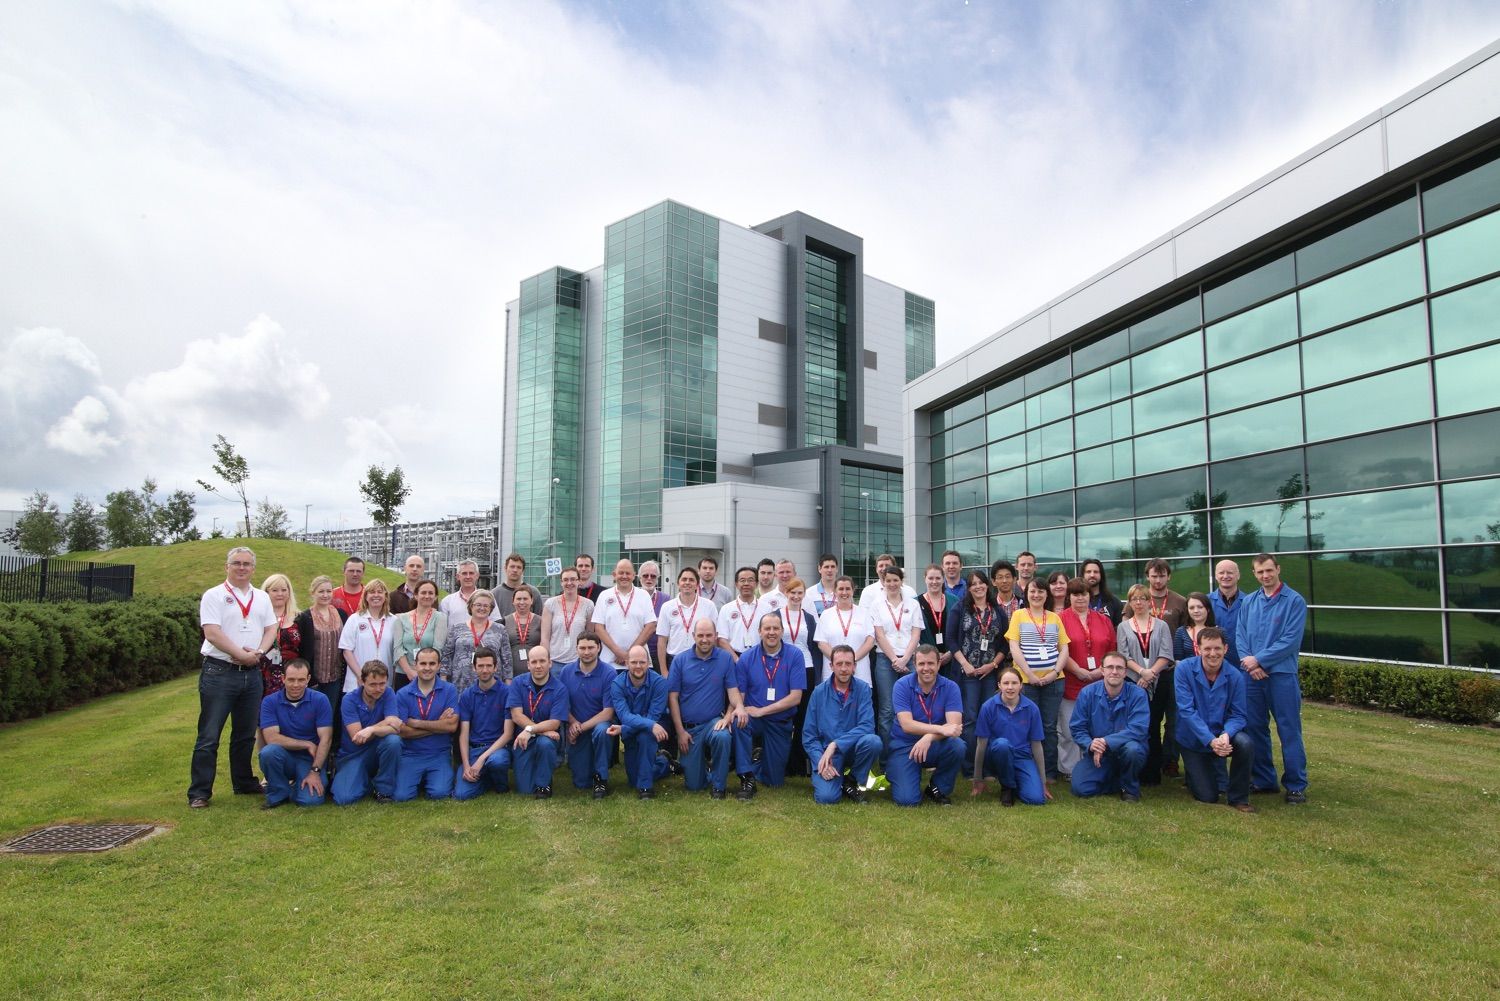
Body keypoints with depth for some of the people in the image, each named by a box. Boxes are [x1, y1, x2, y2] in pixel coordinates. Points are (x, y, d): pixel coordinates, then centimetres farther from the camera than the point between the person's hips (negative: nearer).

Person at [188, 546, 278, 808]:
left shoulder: (262, 597, 13)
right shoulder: (214, 596, -4)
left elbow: (271, 629, 9)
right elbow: (212, 633, -13)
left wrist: (258, 652, -9)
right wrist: (242, 655, -15)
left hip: (252, 673, 5)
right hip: (219, 672, -5)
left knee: (246, 735, 15)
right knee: (209, 736, -2)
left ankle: (244, 783, 27)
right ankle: (199, 792, 4)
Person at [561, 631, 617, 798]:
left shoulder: (608, 673, -14)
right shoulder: (567, 672, -4)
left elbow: (608, 712, -16)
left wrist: (581, 727, -20)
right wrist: (572, 723, -16)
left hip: (600, 724, -3)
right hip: (576, 733, 3)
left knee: (601, 731, -39)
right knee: (581, 783, 3)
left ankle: (601, 778, -18)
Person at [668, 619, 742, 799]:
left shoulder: (725, 658, -5)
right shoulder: (680, 661, -3)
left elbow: (733, 691, -7)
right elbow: (673, 698, -2)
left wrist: (728, 716, -25)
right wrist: (680, 731, -6)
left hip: (714, 721, -1)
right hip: (688, 727, 1)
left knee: (722, 737, -37)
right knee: (693, 785, 3)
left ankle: (718, 784, -11)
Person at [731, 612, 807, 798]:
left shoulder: (795, 656, -9)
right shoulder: (747, 657, -5)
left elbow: (795, 697, -14)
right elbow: (739, 693, -3)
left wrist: (761, 711, -19)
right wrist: (739, 708, -28)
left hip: (781, 722, 0)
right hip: (753, 719, 0)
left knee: (775, 780, 7)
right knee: (738, 722, -35)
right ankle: (747, 778, -18)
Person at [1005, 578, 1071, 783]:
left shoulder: (1055, 618, 10)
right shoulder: (1018, 615, 3)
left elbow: (1064, 649, 8)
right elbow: (1014, 648, -4)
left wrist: (1055, 672, -7)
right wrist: (1030, 674, -12)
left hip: (1053, 680, 2)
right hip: (1026, 680, -2)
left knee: (1049, 727, 7)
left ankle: (1049, 772, 16)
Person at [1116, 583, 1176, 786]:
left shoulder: (1161, 626, 10)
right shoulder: (1123, 627, 10)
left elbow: (1166, 654, 0)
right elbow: (1124, 655, 0)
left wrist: (1151, 672, -13)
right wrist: (1142, 671, -14)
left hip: (1159, 681, 0)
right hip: (1132, 681, 0)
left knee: (1154, 727, 1)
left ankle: (1153, 773, 7)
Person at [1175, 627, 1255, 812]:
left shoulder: (1235, 676, -12)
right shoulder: (1184, 669, -18)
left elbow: (1238, 715, -11)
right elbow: (1186, 710, -21)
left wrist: (1226, 735, -32)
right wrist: (1211, 740, -31)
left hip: (1222, 736, 2)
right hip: (1193, 740, -2)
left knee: (1246, 743, -32)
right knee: (1207, 797, -5)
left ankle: (1239, 798, -9)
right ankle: (1197, 772, 33)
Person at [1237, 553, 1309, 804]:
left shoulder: (1294, 601, -5)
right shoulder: (1249, 602, 10)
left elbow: (1291, 641, -12)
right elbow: (1239, 635, 7)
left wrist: (1259, 659, -12)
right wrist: (1249, 662, -10)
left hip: (1282, 675, -5)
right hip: (1252, 675, 5)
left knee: (1289, 731, 0)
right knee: (1255, 729, 10)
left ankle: (1296, 786, 10)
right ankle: (1263, 780, 22)